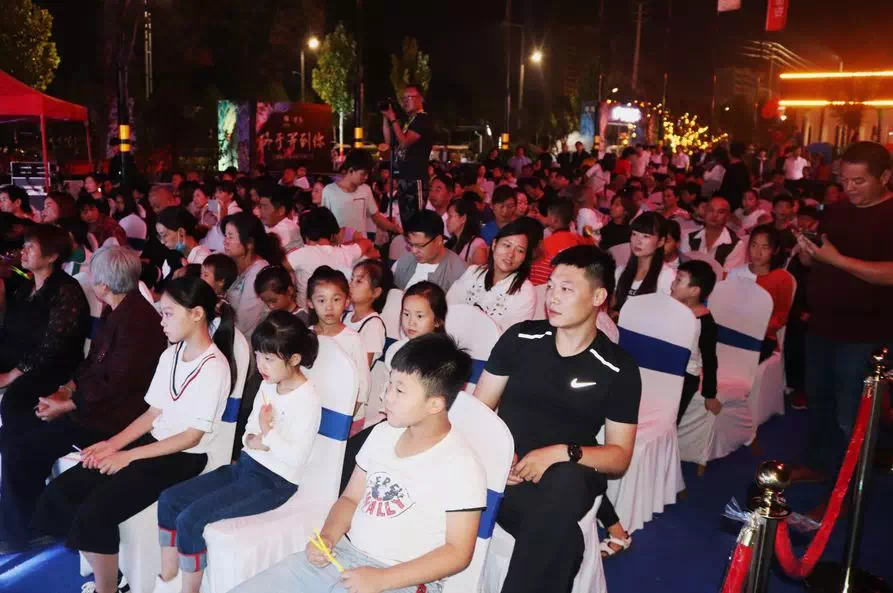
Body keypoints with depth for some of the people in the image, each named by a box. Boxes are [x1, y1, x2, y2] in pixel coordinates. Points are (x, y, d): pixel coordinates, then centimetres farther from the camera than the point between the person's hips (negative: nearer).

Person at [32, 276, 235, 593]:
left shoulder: (214, 367, -16)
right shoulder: (170, 355, 10)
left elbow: (193, 436, -16)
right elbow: (154, 413, 11)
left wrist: (129, 455, -15)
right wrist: (113, 443, -4)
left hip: (183, 458, -8)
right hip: (153, 442, 8)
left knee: (94, 513, -23)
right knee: (59, 494, -5)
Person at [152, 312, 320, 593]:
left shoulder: (308, 400, -19)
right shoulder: (267, 385, 7)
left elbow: (297, 457, -22)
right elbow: (249, 433, 9)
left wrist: (267, 434, -17)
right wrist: (257, 442, -12)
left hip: (274, 482, -9)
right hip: (245, 466, 9)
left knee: (191, 519, -18)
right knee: (169, 499, 1)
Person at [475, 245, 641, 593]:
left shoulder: (619, 370, -1)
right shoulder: (520, 338, 4)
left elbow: (619, 457, 2)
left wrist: (563, 453, -17)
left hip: (566, 476, 0)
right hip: (503, 467, 1)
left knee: (565, 484, -37)